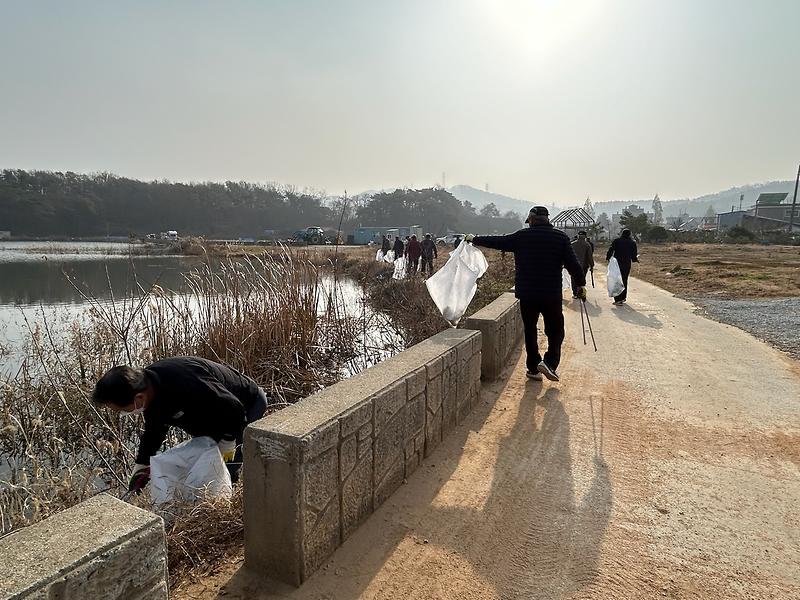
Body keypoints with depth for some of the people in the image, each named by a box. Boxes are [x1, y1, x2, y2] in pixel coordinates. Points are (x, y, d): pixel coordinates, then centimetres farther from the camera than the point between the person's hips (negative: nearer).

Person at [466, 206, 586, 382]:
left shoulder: (521, 236, -1)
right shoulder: (561, 237, -1)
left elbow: (496, 241, 7)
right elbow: (573, 264, -2)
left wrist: (474, 239, 21)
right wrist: (581, 284, 10)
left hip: (526, 294, 1)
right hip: (552, 295, -1)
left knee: (530, 330, 13)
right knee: (555, 330, 11)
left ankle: (533, 368, 18)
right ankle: (549, 362, -8)